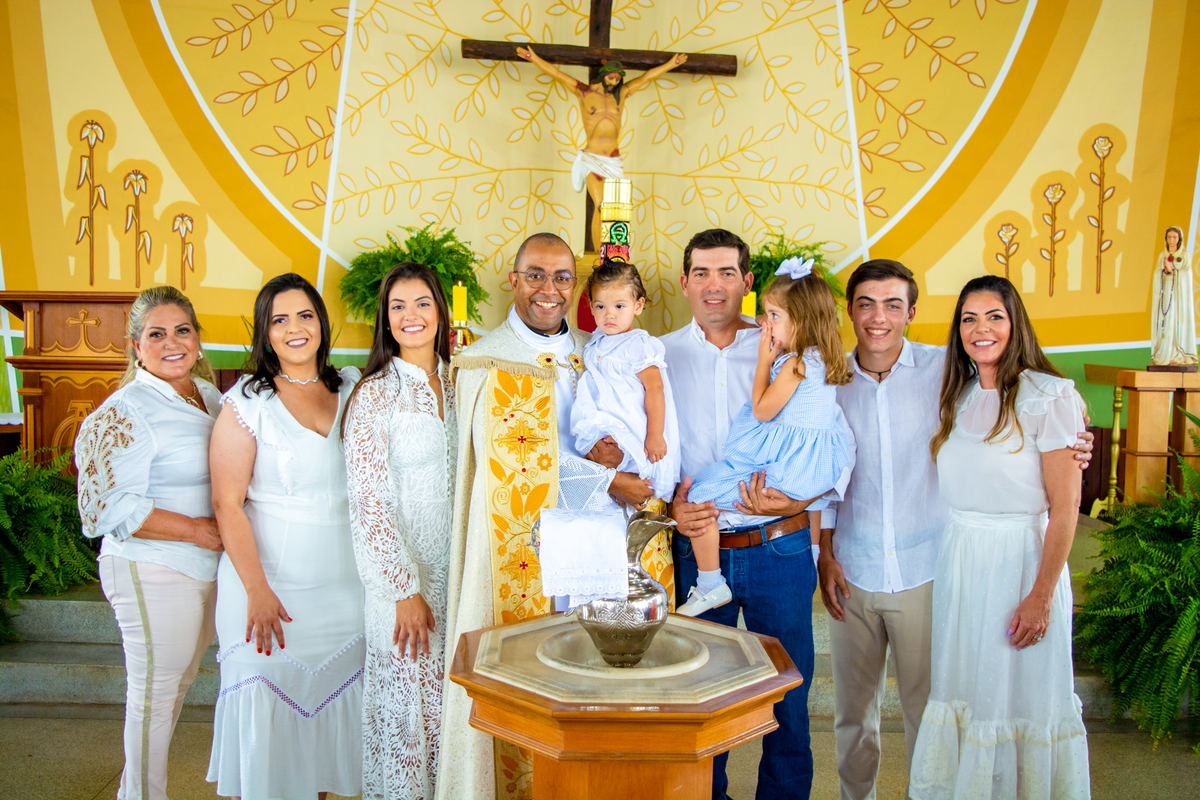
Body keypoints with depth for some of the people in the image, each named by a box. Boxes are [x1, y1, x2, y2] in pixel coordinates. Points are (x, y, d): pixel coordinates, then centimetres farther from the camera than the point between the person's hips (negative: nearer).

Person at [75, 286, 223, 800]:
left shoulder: (209, 394, 9)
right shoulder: (123, 413, -17)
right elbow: (110, 507, -22)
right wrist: (196, 530, -20)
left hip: (206, 566, 9)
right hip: (153, 573, -8)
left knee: (179, 681, 20)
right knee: (156, 694, 4)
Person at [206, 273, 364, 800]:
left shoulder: (351, 388, 5)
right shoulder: (248, 402, -7)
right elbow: (227, 504, -10)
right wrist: (258, 591, -16)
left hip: (343, 583, 4)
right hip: (271, 582, -4)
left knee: (330, 693, 14)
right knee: (267, 701, 2)